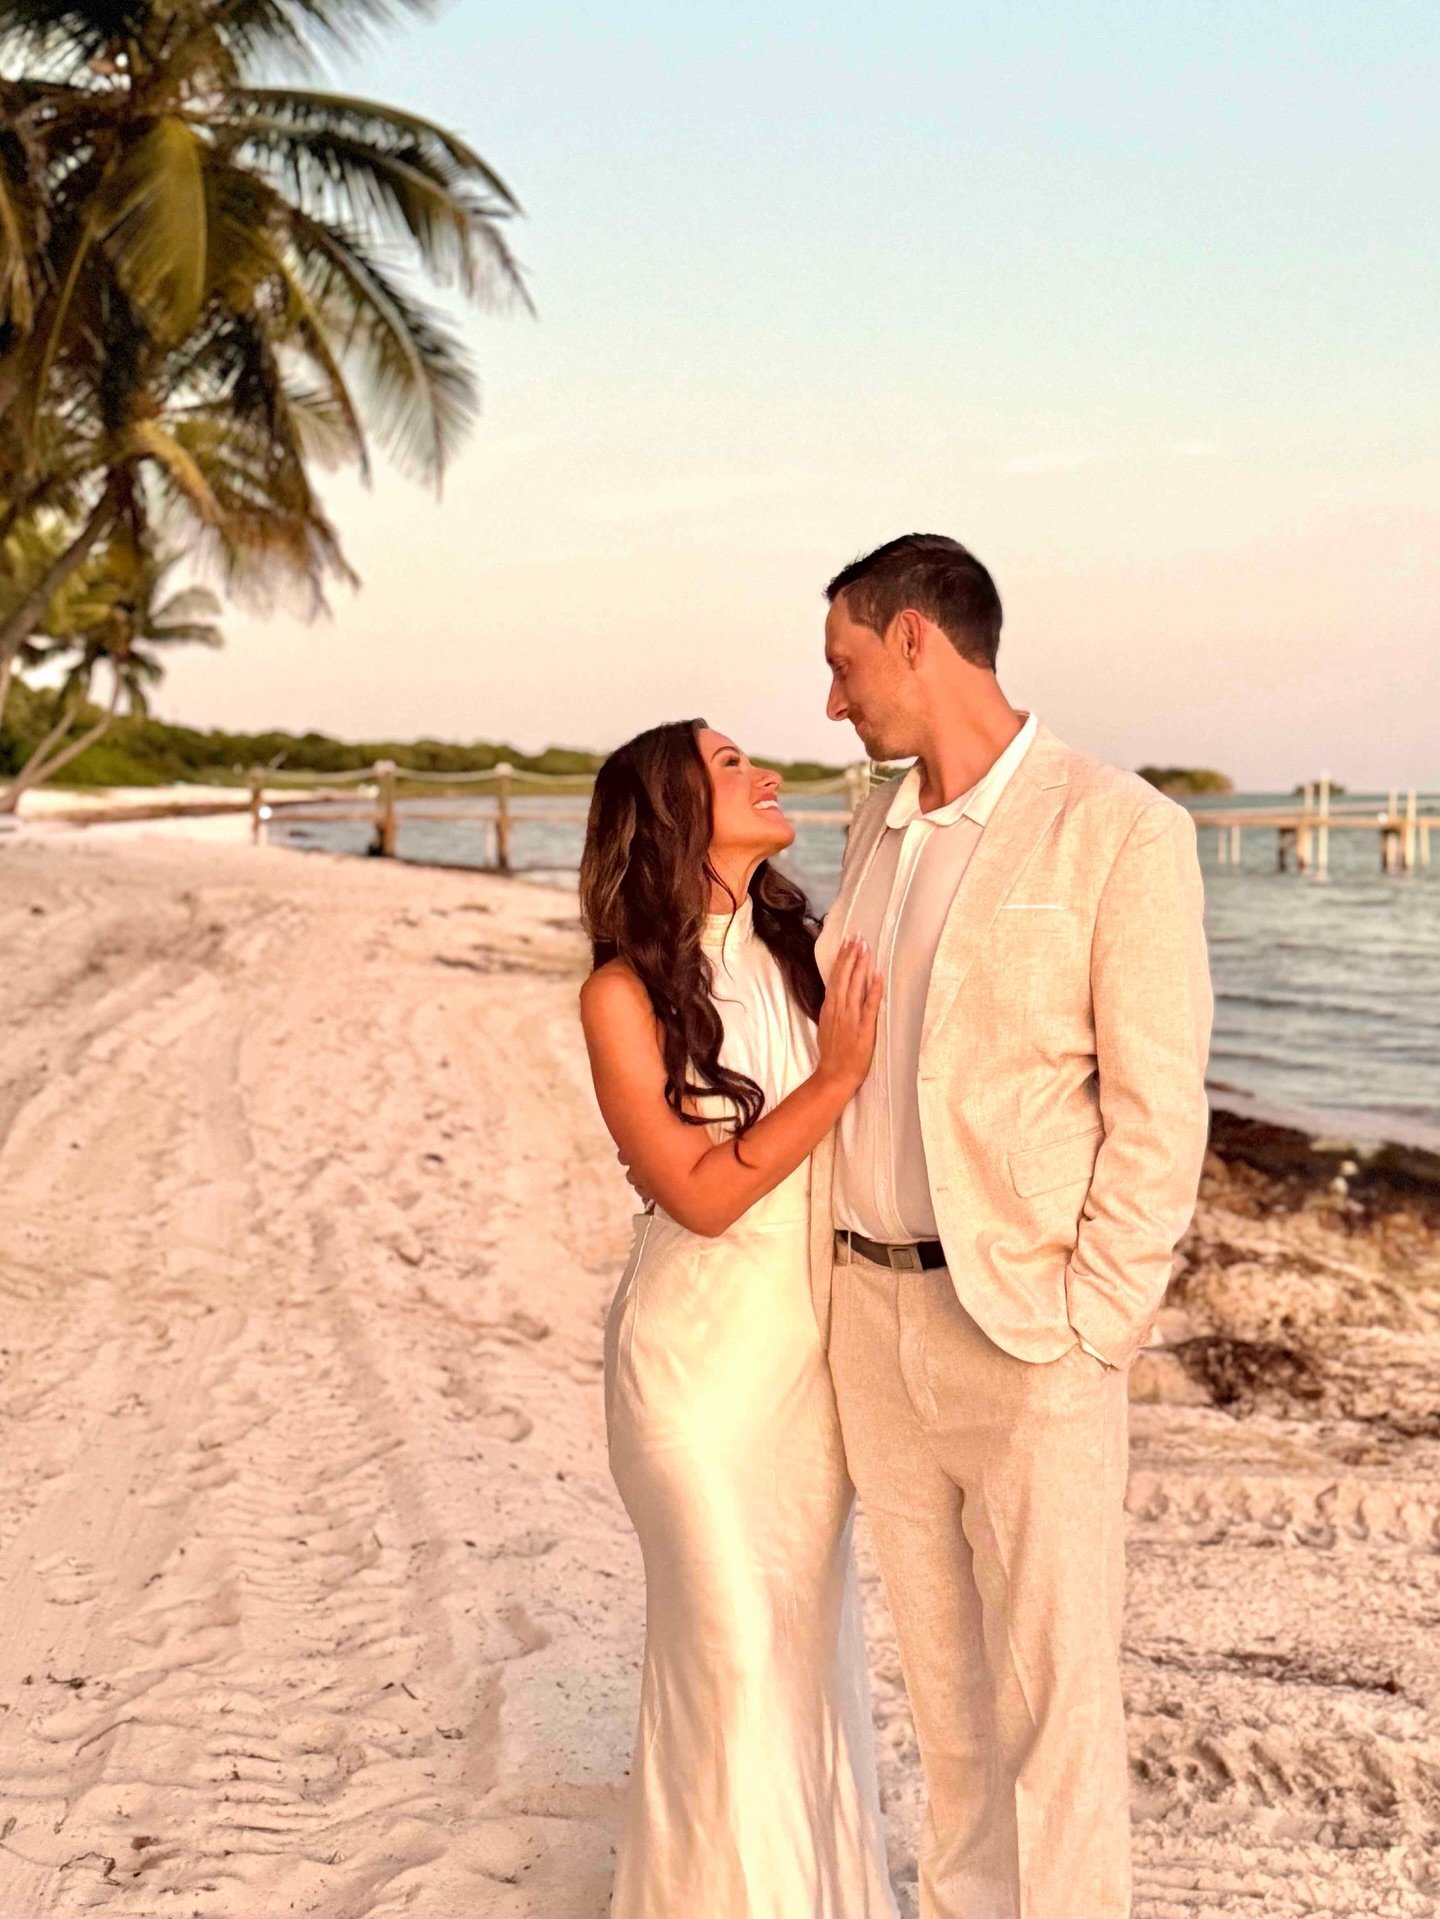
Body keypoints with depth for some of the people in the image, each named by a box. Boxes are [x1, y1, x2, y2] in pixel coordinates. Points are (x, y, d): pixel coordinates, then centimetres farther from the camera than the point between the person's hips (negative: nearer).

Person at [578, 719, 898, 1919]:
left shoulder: (801, 951, -1)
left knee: (812, 1624, 15)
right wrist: (838, 1077, -21)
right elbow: (701, 1194, -17)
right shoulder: (625, 995, -13)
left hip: (815, 1345, 4)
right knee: (730, 1640, 6)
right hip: (702, 1351, -4)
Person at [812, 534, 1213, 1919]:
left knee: (1049, 1686, 1)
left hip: (1027, 1323, -6)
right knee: (942, 1664, 16)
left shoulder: (1120, 828, -12)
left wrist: (1087, 1336, -16)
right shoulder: (879, 832, 10)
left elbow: (1157, 1111, -12)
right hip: (872, 1311, 7)